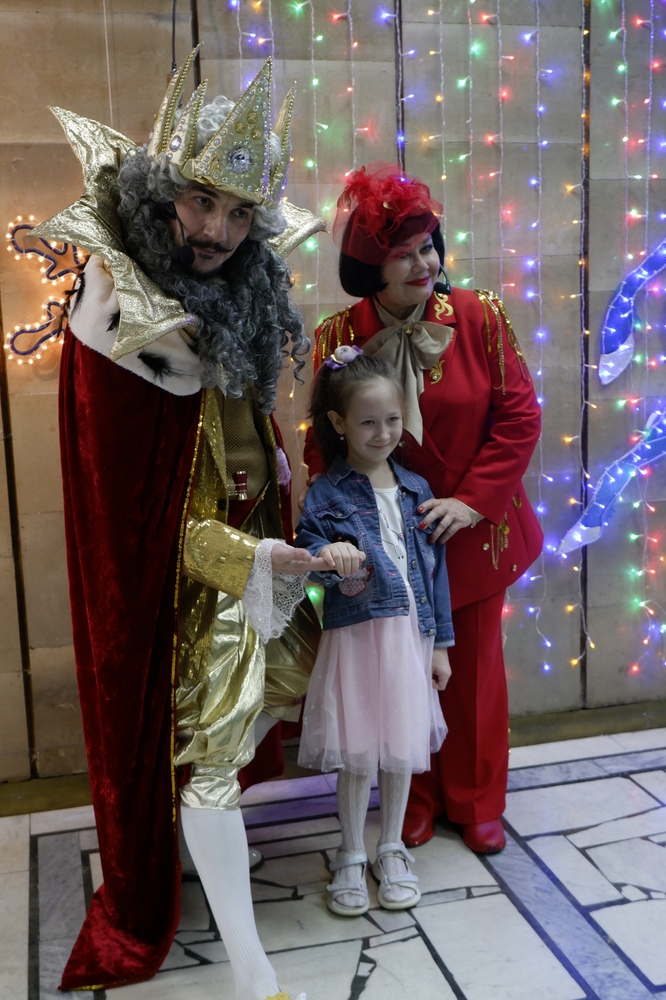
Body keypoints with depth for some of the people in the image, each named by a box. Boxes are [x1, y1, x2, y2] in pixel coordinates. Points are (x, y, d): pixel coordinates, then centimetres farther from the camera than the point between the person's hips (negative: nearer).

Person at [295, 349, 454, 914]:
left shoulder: (415, 489, 6)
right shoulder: (327, 493, -5)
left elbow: (434, 566, 9)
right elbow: (308, 545, -12)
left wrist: (440, 643, 9)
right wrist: (327, 556, -37)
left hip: (411, 633, 3)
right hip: (356, 634, -3)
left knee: (403, 747, 12)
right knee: (358, 754, 4)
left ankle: (392, 850, 33)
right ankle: (351, 857, 27)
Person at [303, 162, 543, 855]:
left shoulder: (479, 317, -10)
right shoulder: (339, 337, -9)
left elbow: (518, 416, -8)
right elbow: (322, 444, -5)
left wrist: (472, 499, -17)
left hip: (472, 532, 1)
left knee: (476, 665, 14)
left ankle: (477, 800, 35)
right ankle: (417, 798, 36)